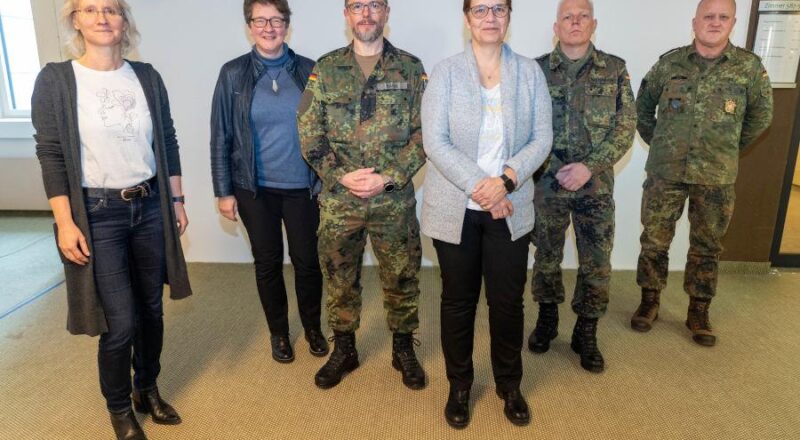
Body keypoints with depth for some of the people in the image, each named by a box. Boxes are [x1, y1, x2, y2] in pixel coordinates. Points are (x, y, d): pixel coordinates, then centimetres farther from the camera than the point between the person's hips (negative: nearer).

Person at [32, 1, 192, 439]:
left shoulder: (146, 76, 4)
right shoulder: (55, 79, -6)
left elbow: (167, 142, 9)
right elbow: (51, 155, -7)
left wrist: (176, 200, 9)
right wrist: (65, 222, -12)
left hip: (150, 206, 4)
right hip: (97, 213, -4)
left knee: (151, 309, 14)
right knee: (120, 322, -1)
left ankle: (147, 389, 37)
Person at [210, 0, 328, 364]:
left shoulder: (308, 71, -1)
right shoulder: (233, 73, -2)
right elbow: (220, 136, 0)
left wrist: (326, 181, 2)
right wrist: (223, 191, -2)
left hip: (301, 187, 0)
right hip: (254, 189, 0)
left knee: (307, 261, 7)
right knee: (267, 262, 12)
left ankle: (313, 328, 30)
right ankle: (278, 332, 31)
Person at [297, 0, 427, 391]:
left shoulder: (410, 68, 2)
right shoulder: (326, 69, 4)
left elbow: (423, 132, -3)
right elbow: (309, 133, 0)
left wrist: (389, 178, -13)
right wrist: (341, 176, -12)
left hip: (395, 199, -1)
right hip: (338, 199, 1)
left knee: (401, 277, 10)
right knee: (339, 278, 13)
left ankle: (403, 348, 31)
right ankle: (343, 350, 33)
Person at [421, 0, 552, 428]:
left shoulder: (530, 72, 4)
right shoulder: (445, 72, -2)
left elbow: (542, 138, 0)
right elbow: (434, 142, -10)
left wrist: (506, 179, -16)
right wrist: (479, 186, -19)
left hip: (510, 209, 2)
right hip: (455, 209, -1)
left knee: (508, 301, 9)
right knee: (458, 300, 10)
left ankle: (509, 384, 32)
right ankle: (459, 385, 31)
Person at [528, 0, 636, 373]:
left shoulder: (615, 70, 1)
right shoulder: (536, 70, 0)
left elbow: (625, 128, -2)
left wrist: (589, 166, -15)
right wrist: (554, 168, -10)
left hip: (596, 186, 0)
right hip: (547, 184, 0)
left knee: (597, 264, 5)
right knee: (546, 257, 13)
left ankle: (586, 335, 23)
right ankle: (547, 319, 33)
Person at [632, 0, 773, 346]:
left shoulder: (749, 66, -1)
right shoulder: (670, 62, 0)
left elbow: (761, 115, 12)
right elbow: (643, 104, 13)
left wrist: (730, 148, 11)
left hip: (717, 177, 0)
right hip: (665, 171, 0)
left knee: (706, 247, 10)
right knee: (654, 240, 6)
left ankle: (698, 312, 25)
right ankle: (649, 302, 24)